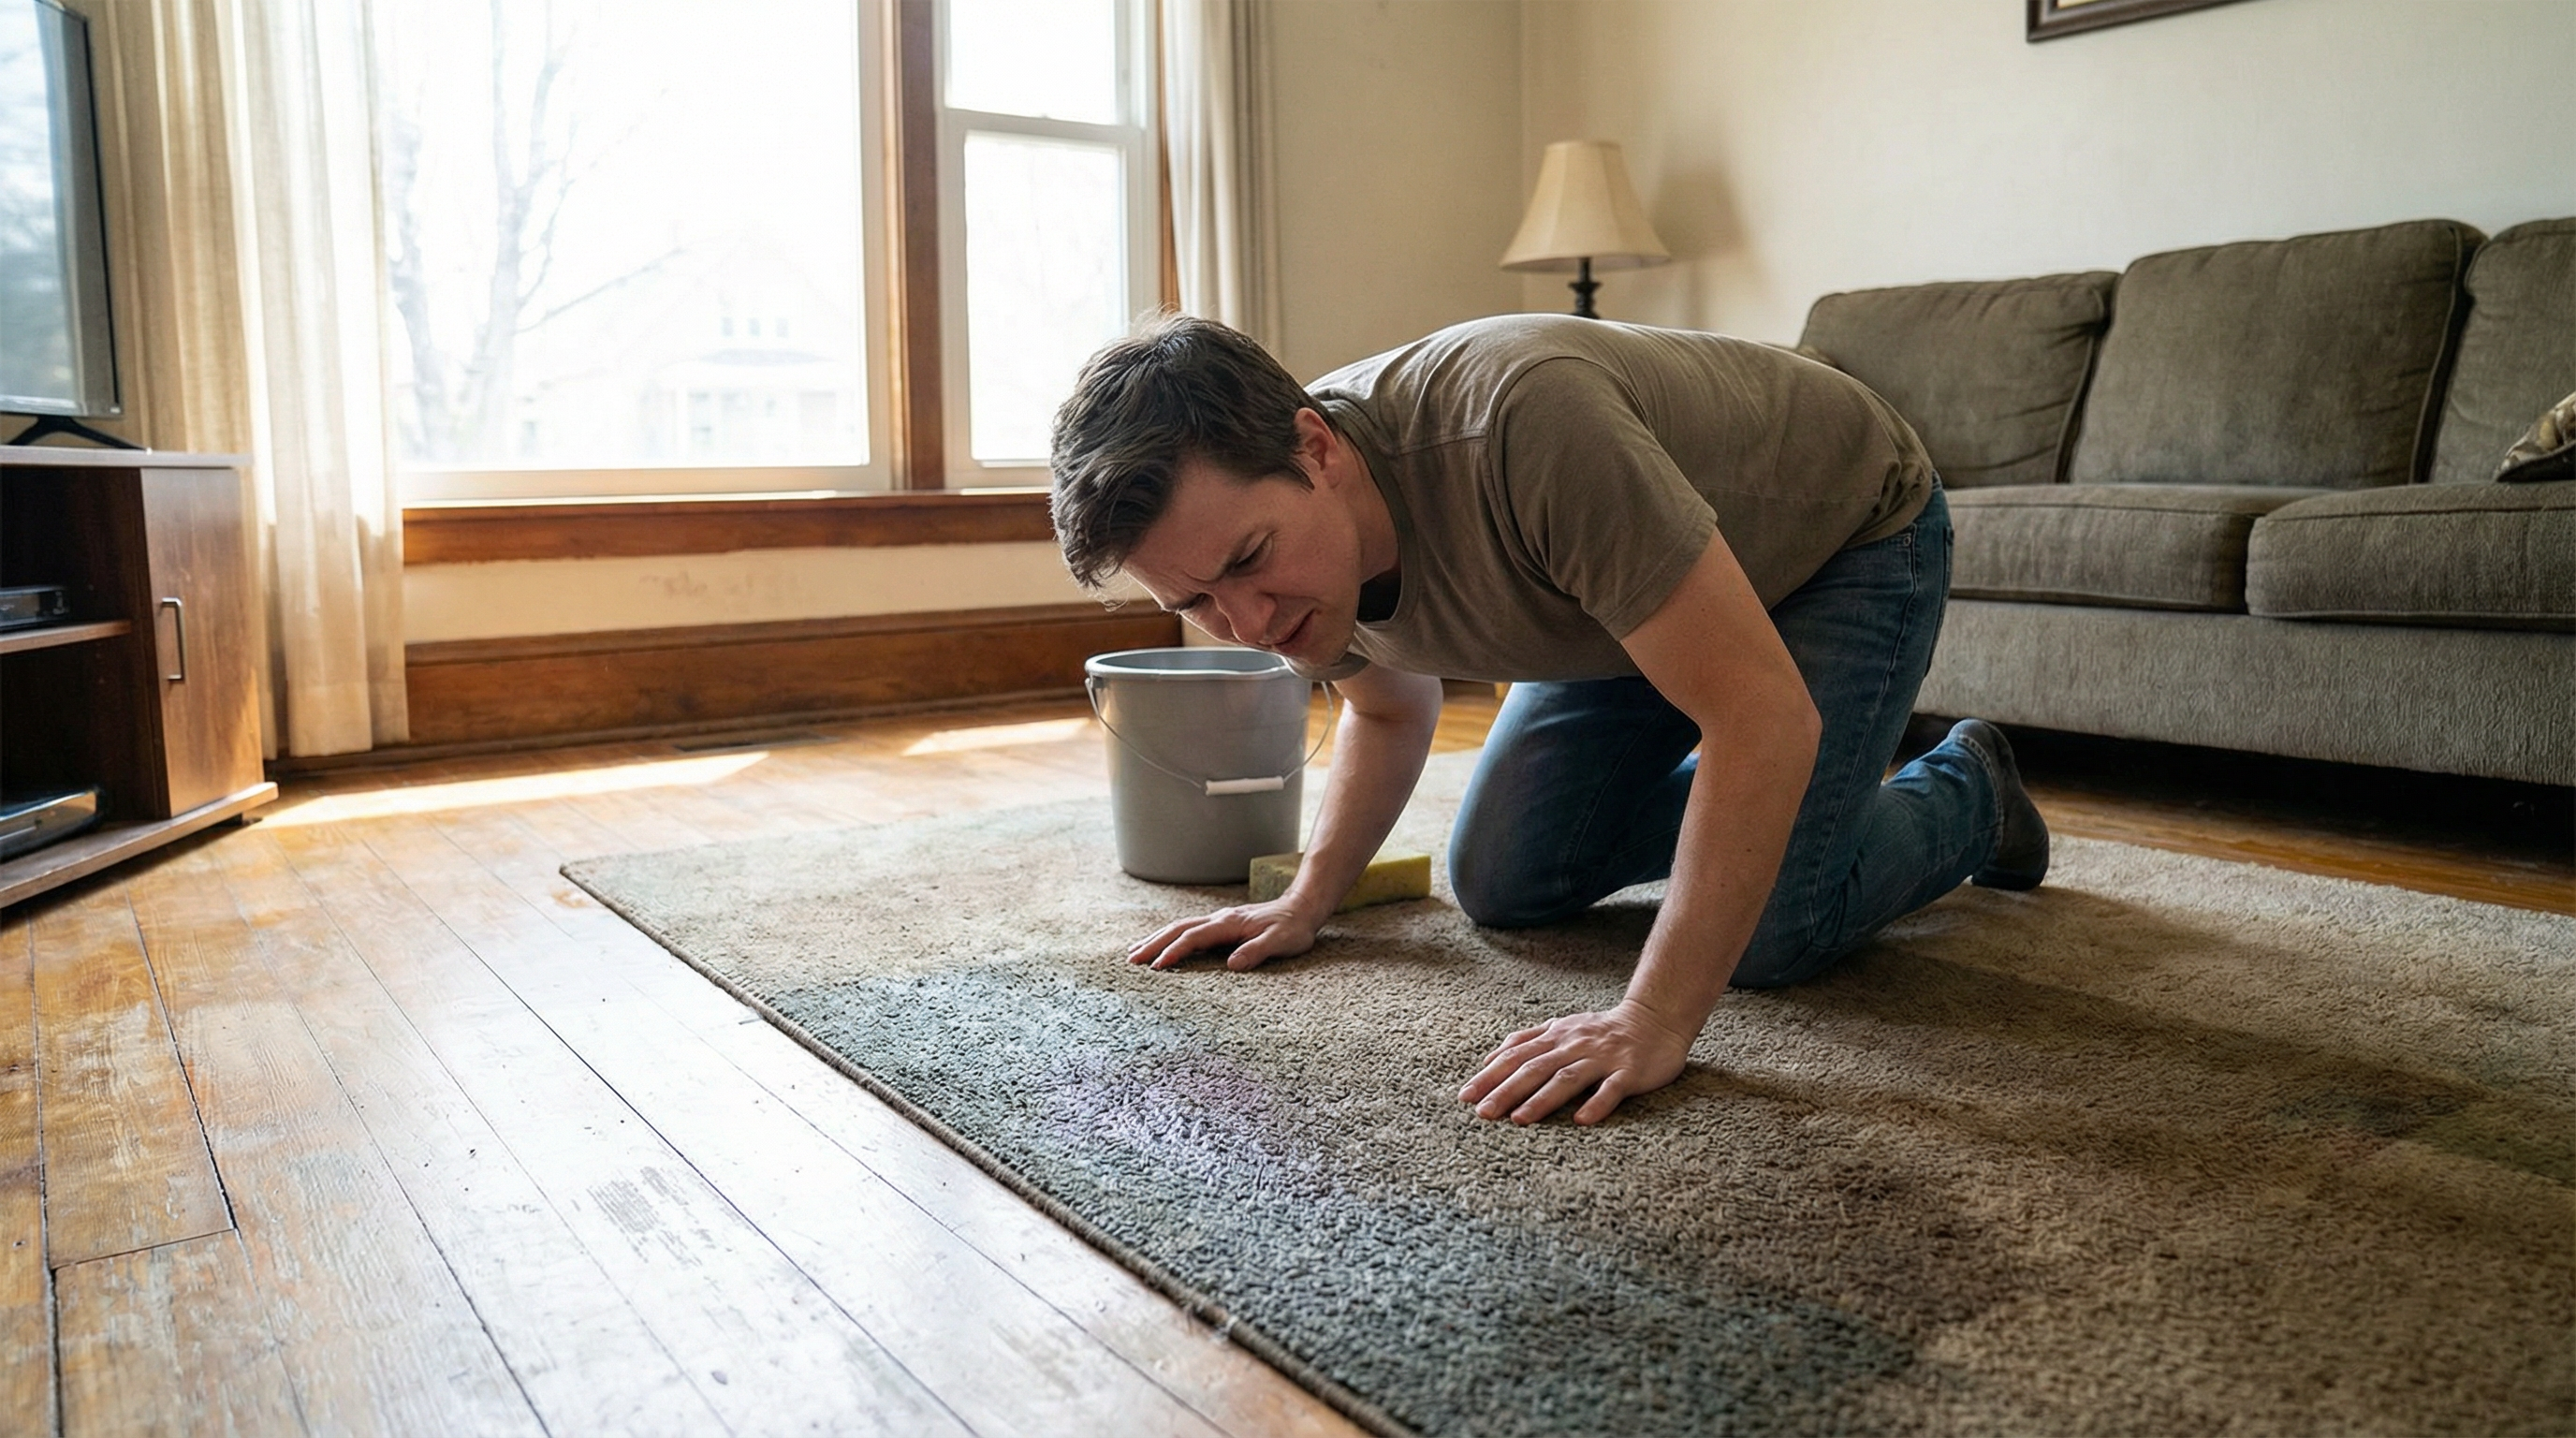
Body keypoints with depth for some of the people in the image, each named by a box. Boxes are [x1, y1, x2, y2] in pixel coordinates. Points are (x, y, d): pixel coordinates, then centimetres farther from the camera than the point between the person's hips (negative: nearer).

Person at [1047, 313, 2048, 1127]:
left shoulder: (1523, 425, -44)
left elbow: (1767, 717, -42)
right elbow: (1391, 708, 4)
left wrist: (1653, 1021, -43)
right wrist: (1306, 900, -7)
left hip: (1848, 530, -6)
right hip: (1651, 575, 6)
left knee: (1768, 939, -18)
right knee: (1498, 886, 3)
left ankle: (1966, 795, 12)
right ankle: (1722, 806, 28)